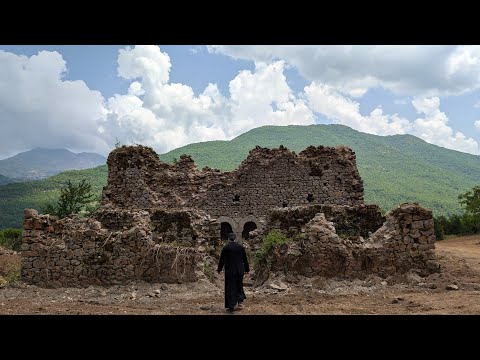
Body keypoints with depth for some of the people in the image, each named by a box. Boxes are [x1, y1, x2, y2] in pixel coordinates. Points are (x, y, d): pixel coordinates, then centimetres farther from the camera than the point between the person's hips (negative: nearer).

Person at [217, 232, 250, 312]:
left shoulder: (226, 247, -8)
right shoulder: (240, 247, 0)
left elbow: (222, 260, -2)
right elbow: (245, 259, 6)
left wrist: (219, 269, 12)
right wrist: (247, 269, 17)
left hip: (229, 270, -3)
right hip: (240, 270, 3)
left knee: (230, 288, 5)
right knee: (239, 286, 17)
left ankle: (231, 306, 5)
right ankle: (240, 301, 4)